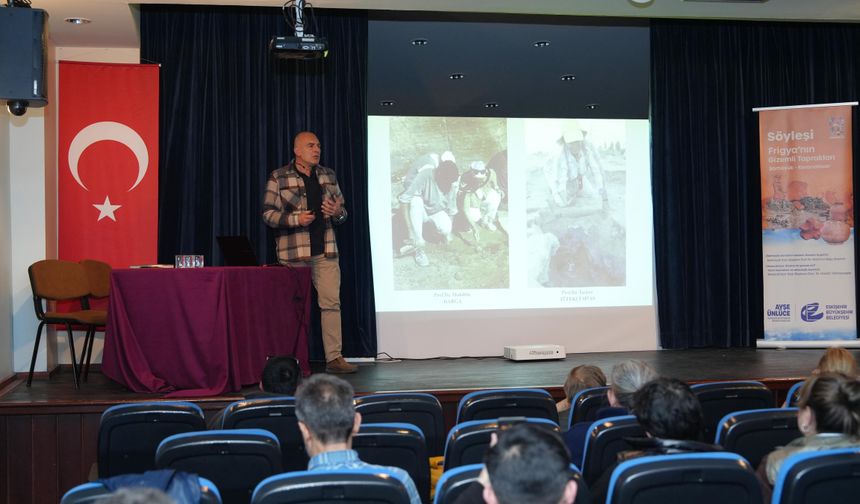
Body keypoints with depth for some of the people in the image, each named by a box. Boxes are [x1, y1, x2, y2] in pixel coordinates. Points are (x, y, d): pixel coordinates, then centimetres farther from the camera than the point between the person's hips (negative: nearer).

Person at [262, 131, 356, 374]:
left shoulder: (328, 175, 13)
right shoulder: (278, 178, 0)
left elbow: (342, 211, 17)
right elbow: (268, 213, -3)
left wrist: (337, 212, -6)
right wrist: (296, 219, -18)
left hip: (325, 251, 4)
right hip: (293, 253, -3)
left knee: (332, 302, -2)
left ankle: (334, 358, 2)